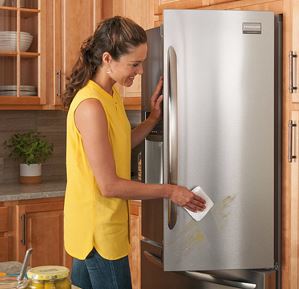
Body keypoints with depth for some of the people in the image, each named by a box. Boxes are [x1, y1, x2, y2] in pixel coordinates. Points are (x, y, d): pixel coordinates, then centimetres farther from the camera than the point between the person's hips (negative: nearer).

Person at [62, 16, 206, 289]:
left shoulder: (112, 95, 4)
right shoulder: (91, 106, -25)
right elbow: (109, 185, -23)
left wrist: (153, 118, 6)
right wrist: (169, 191, -15)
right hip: (98, 232, -9)